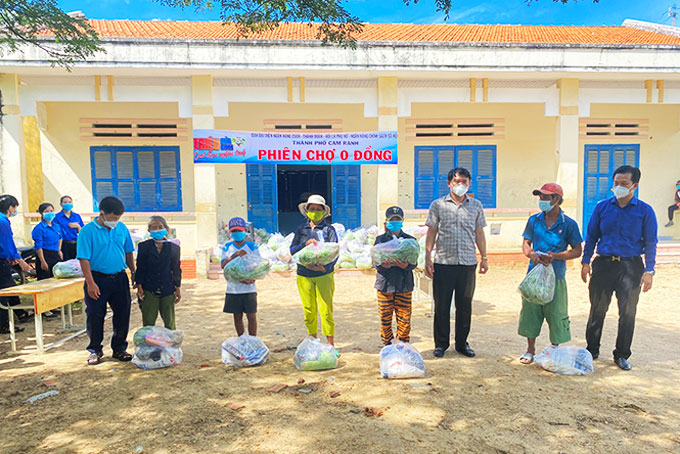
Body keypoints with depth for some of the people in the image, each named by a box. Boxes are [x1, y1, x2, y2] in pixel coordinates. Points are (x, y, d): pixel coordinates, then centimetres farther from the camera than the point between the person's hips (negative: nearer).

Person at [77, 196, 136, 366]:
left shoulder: (122, 228, 4)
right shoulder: (88, 231, -10)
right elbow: (84, 259, -12)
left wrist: (133, 273, 13)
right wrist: (90, 283, -16)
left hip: (120, 278, 4)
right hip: (98, 280, -4)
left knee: (122, 315, 8)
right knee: (95, 317, 5)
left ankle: (119, 349, 23)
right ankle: (95, 350, 23)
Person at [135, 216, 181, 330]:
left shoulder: (174, 248, 3)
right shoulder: (143, 246, 2)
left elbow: (176, 269, 6)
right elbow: (140, 268, 2)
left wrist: (177, 288, 4)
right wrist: (139, 287, -4)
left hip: (168, 290, 1)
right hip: (149, 290, -1)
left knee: (170, 322, 8)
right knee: (148, 323, 4)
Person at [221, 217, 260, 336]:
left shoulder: (252, 246, 0)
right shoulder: (227, 247, 6)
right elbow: (223, 265, -6)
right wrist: (235, 255, -22)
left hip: (249, 288, -2)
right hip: (233, 289, 2)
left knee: (251, 316, 0)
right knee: (237, 317, 11)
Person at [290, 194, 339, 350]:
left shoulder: (329, 229, 1)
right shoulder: (301, 229, 10)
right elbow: (292, 250, 4)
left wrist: (325, 267, -22)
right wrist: (305, 244, -15)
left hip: (324, 275, -3)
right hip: (304, 275, 3)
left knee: (326, 310, -4)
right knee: (309, 311, 7)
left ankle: (330, 344, 6)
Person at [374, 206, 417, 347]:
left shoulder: (410, 240, 8)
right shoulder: (380, 240, 7)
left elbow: (414, 262, 2)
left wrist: (406, 265, -20)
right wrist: (383, 265, -21)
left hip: (404, 284, 0)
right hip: (385, 284, 0)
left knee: (404, 317, 2)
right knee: (385, 317, 6)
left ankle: (403, 344, 19)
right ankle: (386, 344, 23)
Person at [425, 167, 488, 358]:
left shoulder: (476, 206, 10)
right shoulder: (438, 205, 2)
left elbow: (479, 233, 14)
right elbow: (431, 233, 2)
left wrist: (484, 258, 11)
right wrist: (428, 258, -4)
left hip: (468, 263, 2)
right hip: (443, 263, -2)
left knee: (465, 306, 10)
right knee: (441, 306, 4)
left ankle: (462, 343, 24)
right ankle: (441, 343, 18)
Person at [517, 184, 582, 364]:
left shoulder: (569, 224, -4)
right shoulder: (534, 220, 4)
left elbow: (577, 250, -2)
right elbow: (526, 243, 8)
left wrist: (554, 256, -17)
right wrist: (532, 254, -14)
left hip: (556, 277, -2)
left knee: (556, 313, 5)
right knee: (530, 311, 8)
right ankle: (531, 349, 24)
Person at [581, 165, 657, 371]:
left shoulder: (645, 211, 0)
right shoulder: (602, 207, 4)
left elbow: (650, 243, 1)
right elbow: (591, 236, 10)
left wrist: (649, 271, -6)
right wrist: (586, 262, 4)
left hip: (630, 267, -1)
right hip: (603, 264, 1)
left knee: (627, 313, 6)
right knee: (597, 310, 8)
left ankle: (622, 355, 22)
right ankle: (592, 350, 23)